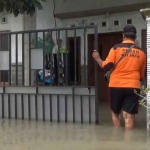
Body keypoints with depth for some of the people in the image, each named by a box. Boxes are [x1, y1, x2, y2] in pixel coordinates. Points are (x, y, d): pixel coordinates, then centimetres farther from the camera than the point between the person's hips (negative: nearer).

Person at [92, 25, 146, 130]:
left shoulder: (116, 48, -2)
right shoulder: (141, 52, 6)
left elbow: (106, 67, -7)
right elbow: (142, 74, 15)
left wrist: (98, 58, 11)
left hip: (116, 85, -1)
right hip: (133, 86, 1)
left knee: (115, 113, 17)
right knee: (129, 116, 0)